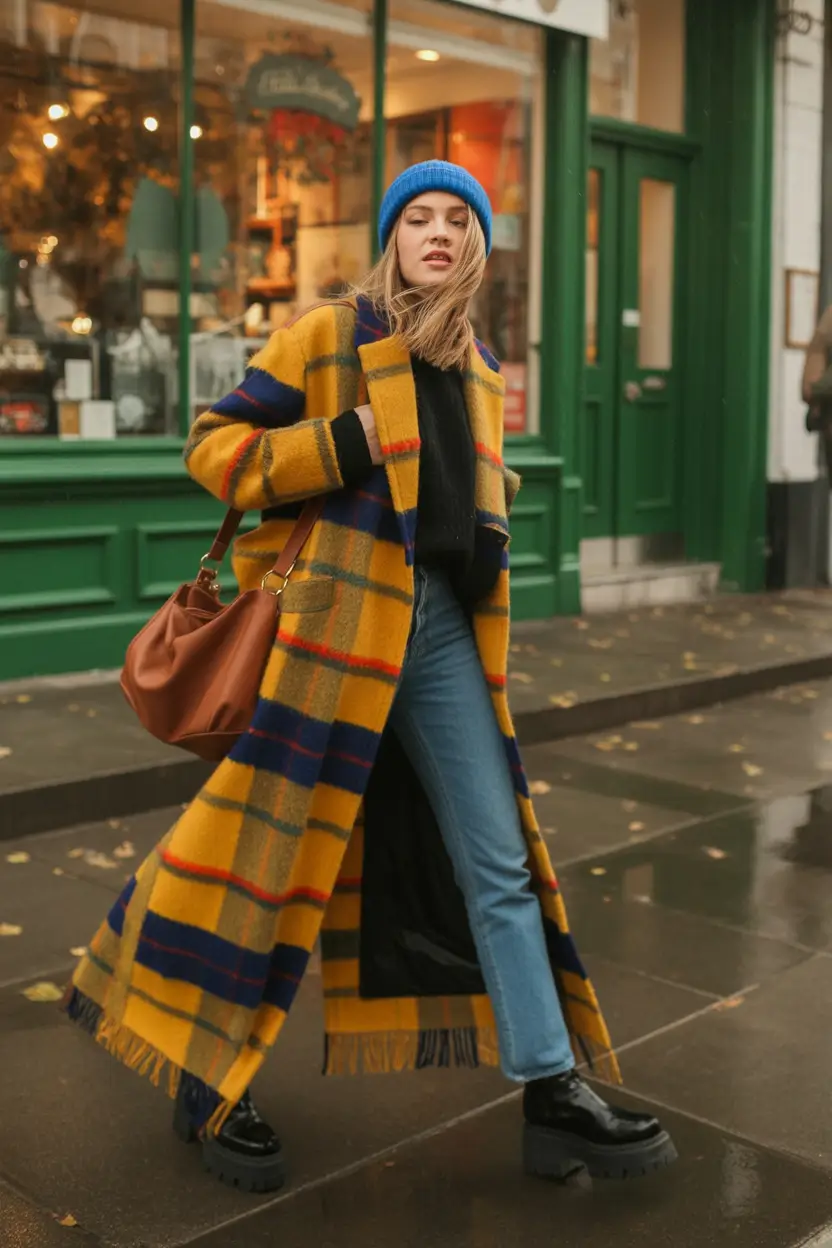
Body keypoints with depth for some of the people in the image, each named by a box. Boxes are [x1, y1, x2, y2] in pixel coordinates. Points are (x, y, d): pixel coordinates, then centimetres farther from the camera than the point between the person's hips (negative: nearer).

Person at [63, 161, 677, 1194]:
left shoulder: (480, 371, 18)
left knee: (499, 864, 6)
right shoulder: (328, 333, -1)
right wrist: (346, 446, -15)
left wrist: (483, 542, 13)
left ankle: (554, 1095, 15)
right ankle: (205, 1085, 19)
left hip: (444, 631, 6)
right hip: (339, 617, -6)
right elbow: (215, 444, -5)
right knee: (277, 845, 1)